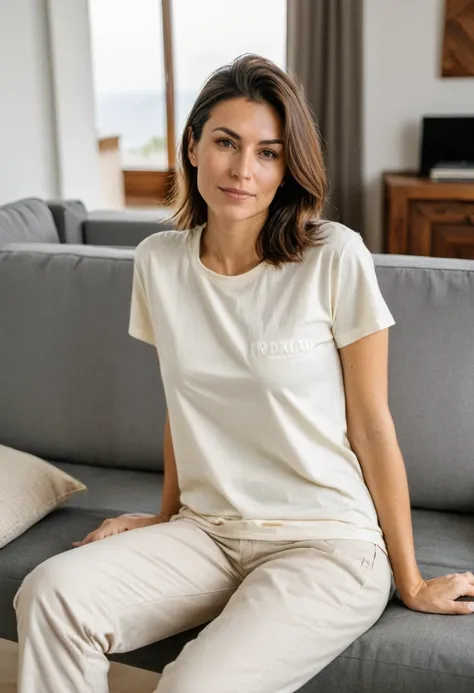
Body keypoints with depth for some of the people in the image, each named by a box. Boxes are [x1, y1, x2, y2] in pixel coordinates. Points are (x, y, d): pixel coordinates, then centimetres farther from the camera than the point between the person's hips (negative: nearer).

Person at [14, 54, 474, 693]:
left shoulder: (335, 258, -12)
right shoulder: (158, 262, 2)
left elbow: (372, 426, -7)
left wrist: (411, 583, -1)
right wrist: (167, 517, 19)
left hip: (325, 543, -4)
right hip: (206, 532, 4)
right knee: (51, 593, -22)